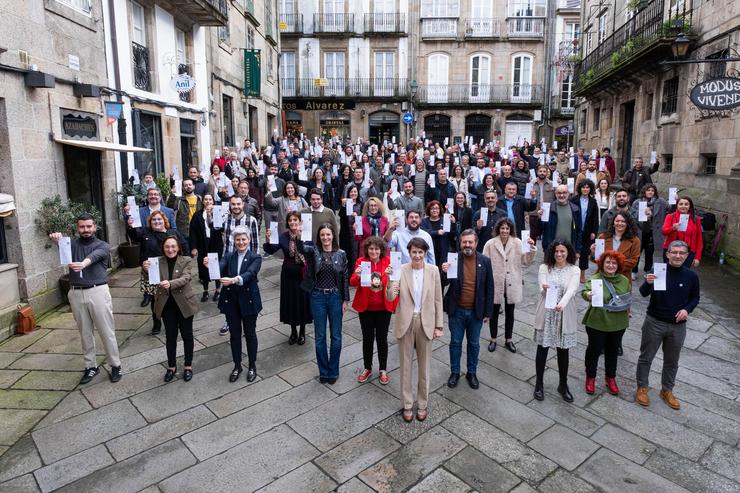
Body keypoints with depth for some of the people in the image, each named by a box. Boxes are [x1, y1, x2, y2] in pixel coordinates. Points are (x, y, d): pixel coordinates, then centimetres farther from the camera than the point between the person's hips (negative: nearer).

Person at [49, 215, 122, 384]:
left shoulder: (103, 246, 3)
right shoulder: (72, 243, 11)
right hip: (76, 293, 3)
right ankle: (91, 366, 25)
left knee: (106, 331, 2)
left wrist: (83, 263, -43)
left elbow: (95, 255, -20)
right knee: (85, 332, 12)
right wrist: (56, 238, -39)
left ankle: (115, 365, 13)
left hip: (97, 291, -3)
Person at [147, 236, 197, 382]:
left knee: (187, 335, 9)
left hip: (183, 304, -2)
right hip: (167, 305, 2)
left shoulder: (186, 261, -6)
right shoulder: (158, 261, 1)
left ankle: (188, 366, 25)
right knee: (170, 336, 13)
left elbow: (185, 278, -20)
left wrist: (170, 283, -39)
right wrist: (147, 271, -29)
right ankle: (171, 366, 28)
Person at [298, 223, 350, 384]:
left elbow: (345, 277, 2)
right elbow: (301, 248, -25)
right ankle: (323, 371, 25)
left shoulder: (341, 254, -1)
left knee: (336, 336, 8)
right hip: (318, 297, 0)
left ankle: (333, 371, 24)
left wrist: (346, 299, -1)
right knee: (320, 336, 9)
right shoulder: (313, 251, -3)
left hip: (335, 297, 0)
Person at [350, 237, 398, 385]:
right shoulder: (361, 261, -5)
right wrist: (357, 276, -31)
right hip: (365, 307, 1)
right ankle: (367, 368, 28)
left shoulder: (388, 261, -5)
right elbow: (352, 283, -10)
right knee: (367, 338, 11)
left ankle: (383, 370, 25)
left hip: (383, 308, 0)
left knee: (382, 338, 9)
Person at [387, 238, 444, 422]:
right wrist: (390, 281, -30)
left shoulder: (433, 270, -4)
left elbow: (438, 299, 1)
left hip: (426, 322, 1)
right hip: (405, 322, -1)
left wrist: (439, 325, 1)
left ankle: (423, 404, 31)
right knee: (406, 365, 12)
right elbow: (390, 298, -10)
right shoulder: (401, 270, -7)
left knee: (425, 365, 13)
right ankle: (407, 405, 28)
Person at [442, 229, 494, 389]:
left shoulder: (485, 261, -5)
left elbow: (489, 288, 0)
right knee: (455, 342, 14)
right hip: (456, 310, -1)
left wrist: (487, 312, 0)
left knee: (474, 344, 15)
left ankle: (472, 373, 33)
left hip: (476, 311, 1)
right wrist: (445, 273, -28)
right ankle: (454, 372, 30)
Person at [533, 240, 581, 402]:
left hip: (564, 315, 0)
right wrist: (544, 289, -35)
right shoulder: (544, 267, -1)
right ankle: (539, 384, 24)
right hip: (546, 314, 0)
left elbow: (571, 290, -18)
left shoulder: (574, 270, -3)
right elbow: (542, 290, -10)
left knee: (563, 351, 10)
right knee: (542, 349, 7)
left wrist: (561, 304, -37)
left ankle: (563, 385, 29)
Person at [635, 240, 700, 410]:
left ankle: (667, 391, 35)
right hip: (654, 322, -2)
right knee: (646, 357, 9)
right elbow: (643, 293, -14)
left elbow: (695, 297, 10)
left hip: (678, 326, 3)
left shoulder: (691, 276, -4)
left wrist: (687, 309, -10)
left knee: (672, 361, 17)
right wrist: (648, 283, -35)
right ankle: (642, 388, 26)